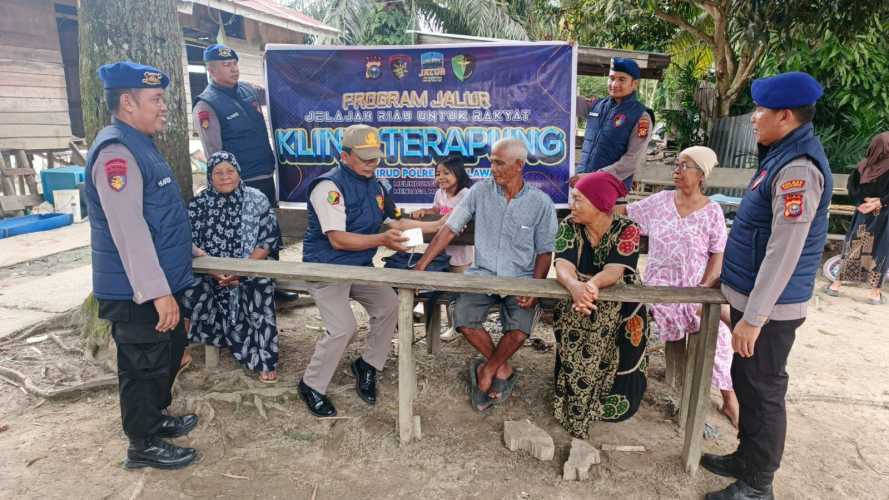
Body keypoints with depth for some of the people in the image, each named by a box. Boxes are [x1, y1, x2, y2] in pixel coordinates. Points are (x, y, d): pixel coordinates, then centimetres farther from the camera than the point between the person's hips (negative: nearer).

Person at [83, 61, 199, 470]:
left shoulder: (140, 144, 13)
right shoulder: (116, 151, -20)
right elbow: (127, 229, -27)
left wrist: (190, 252, 28)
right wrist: (158, 291, -28)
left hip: (161, 283, 10)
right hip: (136, 293, -10)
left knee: (169, 353, 23)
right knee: (145, 366, 4)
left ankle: (155, 417, 41)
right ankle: (143, 445, 22)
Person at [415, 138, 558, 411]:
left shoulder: (540, 202, -3)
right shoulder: (480, 191, 0)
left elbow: (544, 252, 1)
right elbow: (449, 230, -1)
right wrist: (421, 266, -8)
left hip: (520, 278, -1)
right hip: (482, 273, 2)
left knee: (519, 329, -26)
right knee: (463, 319, -24)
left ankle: (487, 371, 6)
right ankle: (503, 370, 3)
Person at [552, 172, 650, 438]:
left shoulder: (627, 229, -15)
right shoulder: (569, 226, -9)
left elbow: (613, 270, -29)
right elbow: (563, 266, -25)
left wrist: (593, 284, -53)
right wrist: (575, 286, -49)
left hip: (621, 307, -1)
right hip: (578, 305, 2)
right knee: (576, 355, -23)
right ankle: (573, 401, 2)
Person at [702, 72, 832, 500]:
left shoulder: (798, 168, -22)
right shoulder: (784, 156, 9)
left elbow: (784, 253, -25)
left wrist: (753, 318, -23)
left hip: (769, 307, -10)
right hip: (752, 296, 10)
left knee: (763, 390, 4)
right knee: (746, 381, 20)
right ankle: (747, 459, 38)